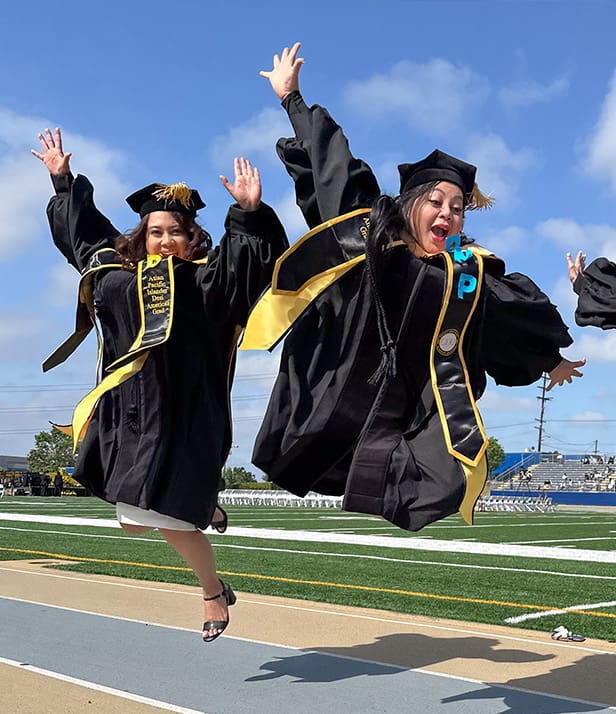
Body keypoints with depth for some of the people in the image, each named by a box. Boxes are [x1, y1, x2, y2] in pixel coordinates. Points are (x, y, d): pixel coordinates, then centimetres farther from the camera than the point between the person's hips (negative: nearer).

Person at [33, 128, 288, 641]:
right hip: (129, 410, 6)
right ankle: (203, 507, 36)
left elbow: (249, 253, -16)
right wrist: (63, 180, 32)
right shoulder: (116, 268, 14)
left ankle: (214, 593, 18)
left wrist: (250, 213, -31)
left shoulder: (206, 278, -1)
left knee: (170, 516, -6)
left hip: (183, 414, -6)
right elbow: (82, 226, 28)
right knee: (134, 520, 7)